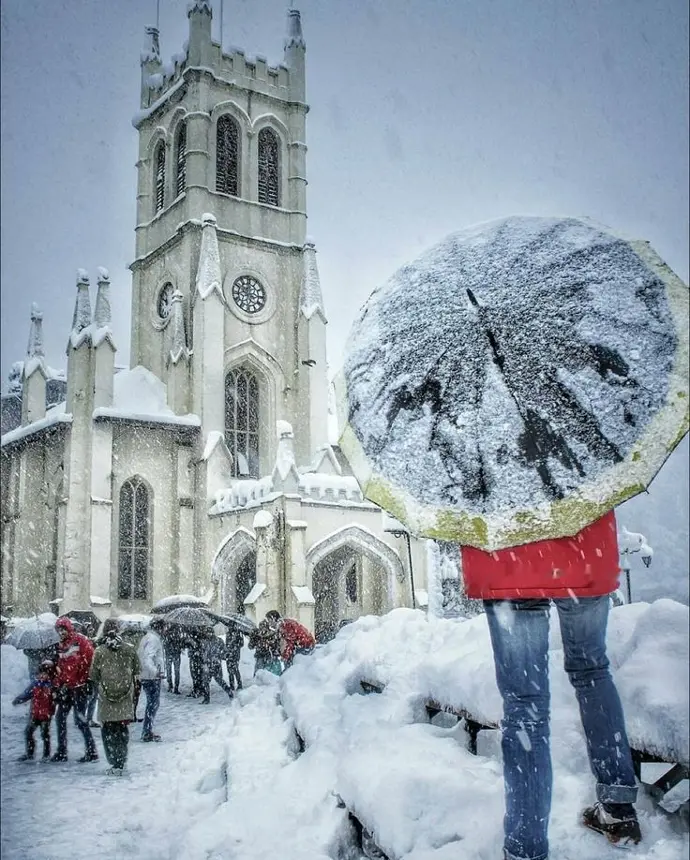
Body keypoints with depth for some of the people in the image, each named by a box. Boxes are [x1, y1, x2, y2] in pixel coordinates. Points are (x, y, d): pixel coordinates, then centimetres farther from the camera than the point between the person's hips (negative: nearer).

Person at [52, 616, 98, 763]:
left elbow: (90, 660, -14)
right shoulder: (61, 646, 15)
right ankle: (61, 752, 21)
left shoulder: (81, 640, -9)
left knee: (80, 720, -8)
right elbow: (60, 668, 20)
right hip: (66, 687, 8)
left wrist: (83, 680, -16)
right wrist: (58, 686, 13)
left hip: (80, 686, -8)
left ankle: (91, 752, 0)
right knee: (60, 718, 10)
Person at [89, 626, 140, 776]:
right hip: (126, 696, 2)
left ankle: (115, 763, 1)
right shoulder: (130, 649, 0)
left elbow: (93, 675, 1)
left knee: (108, 730, 8)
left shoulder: (99, 651, -4)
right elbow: (137, 671, 6)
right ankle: (120, 764, 12)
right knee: (122, 730, 13)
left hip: (106, 697, -2)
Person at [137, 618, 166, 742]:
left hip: (145, 676, 10)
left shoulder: (146, 638, 15)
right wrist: (155, 671, -36)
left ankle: (147, 732, 21)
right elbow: (147, 657, -27)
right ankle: (147, 733, -2)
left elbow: (139, 655, 19)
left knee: (152, 703, 16)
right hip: (152, 677, -10)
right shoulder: (153, 639, -15)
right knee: (153, 704, -3)